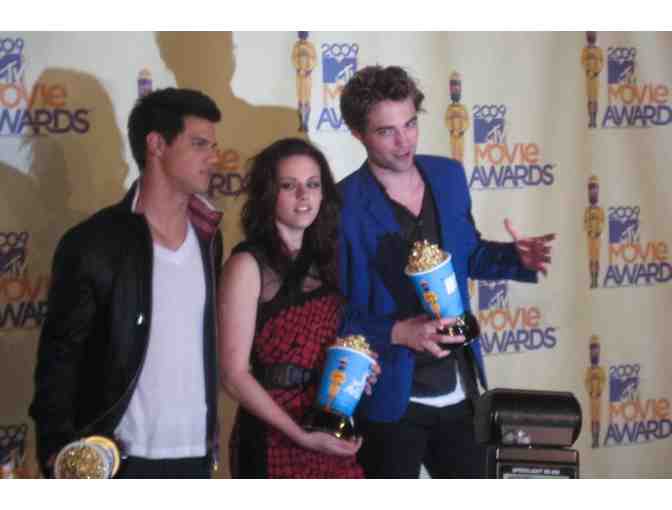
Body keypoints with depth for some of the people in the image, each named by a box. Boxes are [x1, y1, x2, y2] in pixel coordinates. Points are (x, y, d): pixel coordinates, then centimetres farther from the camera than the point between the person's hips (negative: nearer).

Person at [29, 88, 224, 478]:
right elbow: (60, 355, -7)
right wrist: (58, 449, -16)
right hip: (120, 460, -5)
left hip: (196, 453, 5)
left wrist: (213, 436, 10)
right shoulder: (92, 243, -8)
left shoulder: (207, 236, 8)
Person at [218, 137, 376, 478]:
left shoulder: (323, 259, 9)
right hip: (275, 438, -6)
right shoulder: (248, 265, -10)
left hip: (333, 433, 6)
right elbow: (234, 374, -14)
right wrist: (301, 435, -18)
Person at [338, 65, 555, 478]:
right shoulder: (343, 206, -17)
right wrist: (397, 332, -26)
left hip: (459, 390, 6)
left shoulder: (448, 175, 2)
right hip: (389, 398, -5)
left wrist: (516, 258, -2)